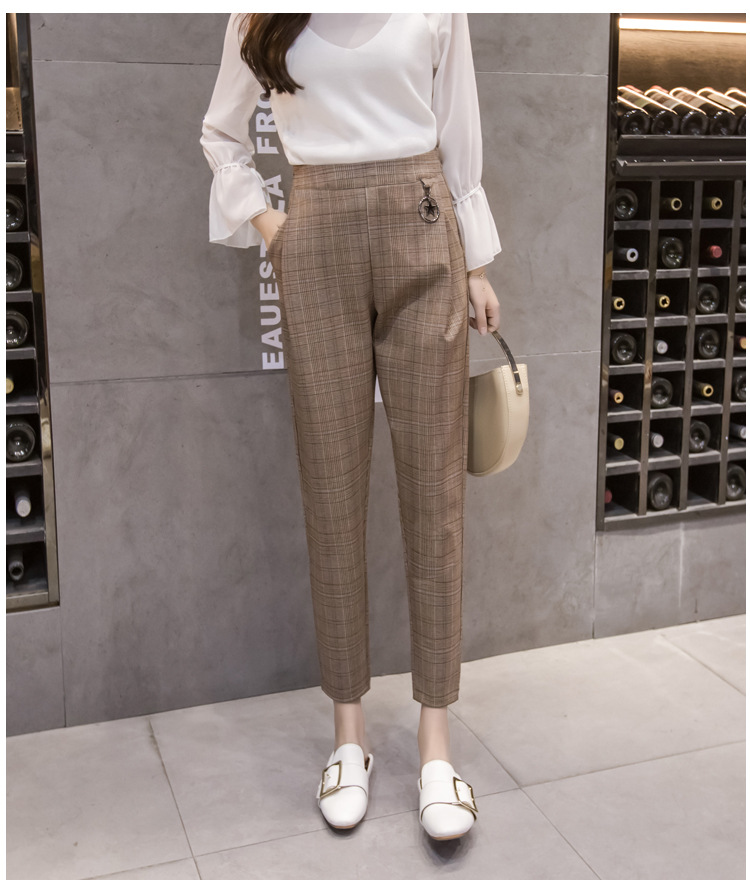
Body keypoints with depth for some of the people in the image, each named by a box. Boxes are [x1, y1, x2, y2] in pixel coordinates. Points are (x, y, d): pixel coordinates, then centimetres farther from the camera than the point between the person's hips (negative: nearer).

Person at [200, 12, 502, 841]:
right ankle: (349, 733, 12)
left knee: (433, 484, -2)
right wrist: (263, 221, 6)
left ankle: (434, 742, 5)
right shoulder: (261, 19, 9)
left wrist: (475, 266, 9)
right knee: (331, 486, 1)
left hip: (421, 237, 0)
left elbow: (459, 137, 11)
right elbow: (221, 131, 19)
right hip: (317, 248, 0)